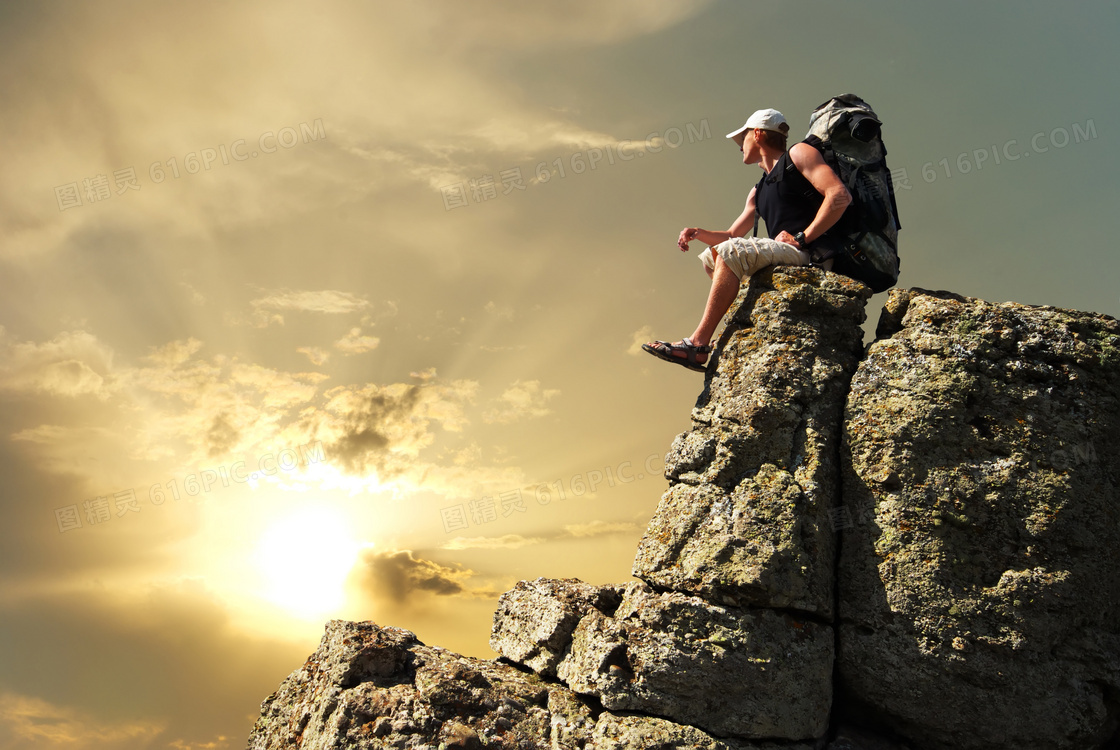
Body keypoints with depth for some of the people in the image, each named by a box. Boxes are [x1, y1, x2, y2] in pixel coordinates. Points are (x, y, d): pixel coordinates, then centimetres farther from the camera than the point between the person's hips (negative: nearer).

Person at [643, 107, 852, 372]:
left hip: (812, 255, -9)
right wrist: (699, 233, 5)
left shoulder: (799, 154, 2)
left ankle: (698, 344, -28)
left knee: (730, 253, -24)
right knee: (712, 256, 15)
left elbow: (840, 195, -13)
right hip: (784, 257, 9)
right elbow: (732, 235, 25)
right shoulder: (758, 191, 26)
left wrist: (802, 237, -18)